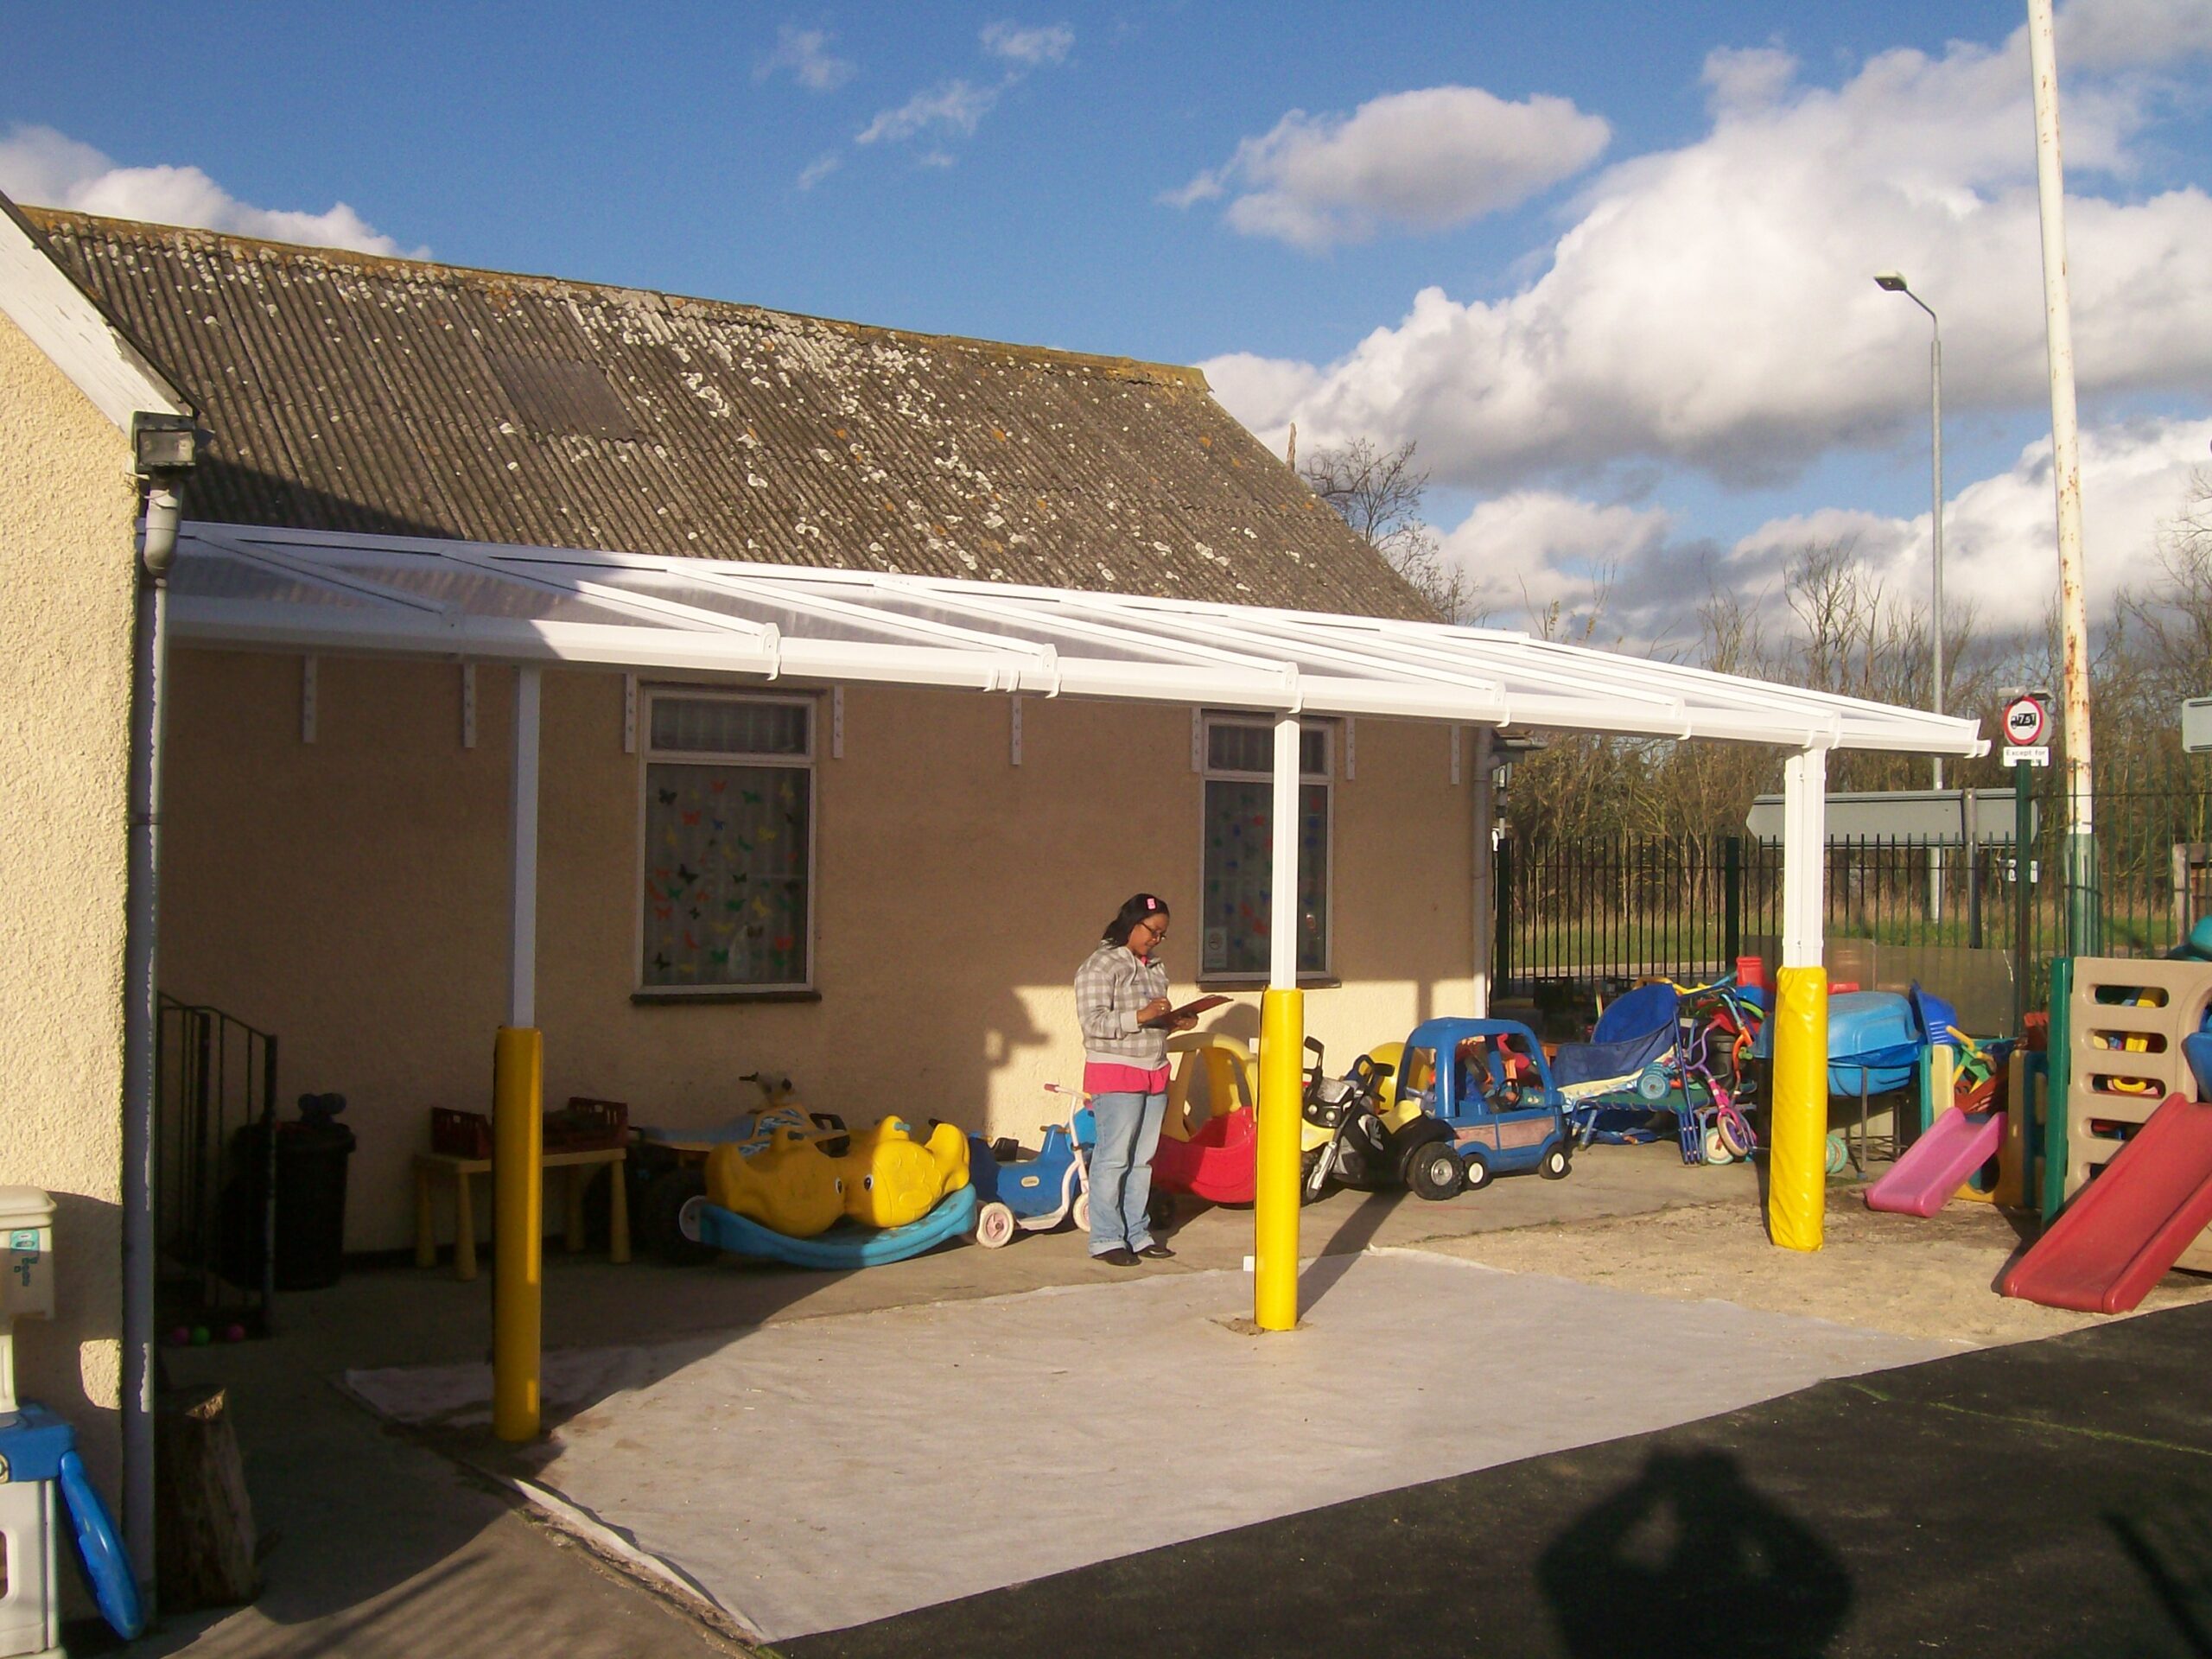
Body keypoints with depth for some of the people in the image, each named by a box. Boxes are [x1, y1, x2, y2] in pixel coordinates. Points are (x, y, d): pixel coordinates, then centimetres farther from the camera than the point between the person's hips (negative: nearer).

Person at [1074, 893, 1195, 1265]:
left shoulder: (1155, 967, 16)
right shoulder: (1100, 966, -9)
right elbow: (1093, 1022, -17)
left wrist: (1174, 1022, 6)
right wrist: (1140, 1016, -26)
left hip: (1154, 1074, 7)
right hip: (1115, 1074, -7)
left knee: (1142, 1159, 9)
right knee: (1113, 1158, -6)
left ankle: (1137, 1233, 16)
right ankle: (1106, 1239, 1)